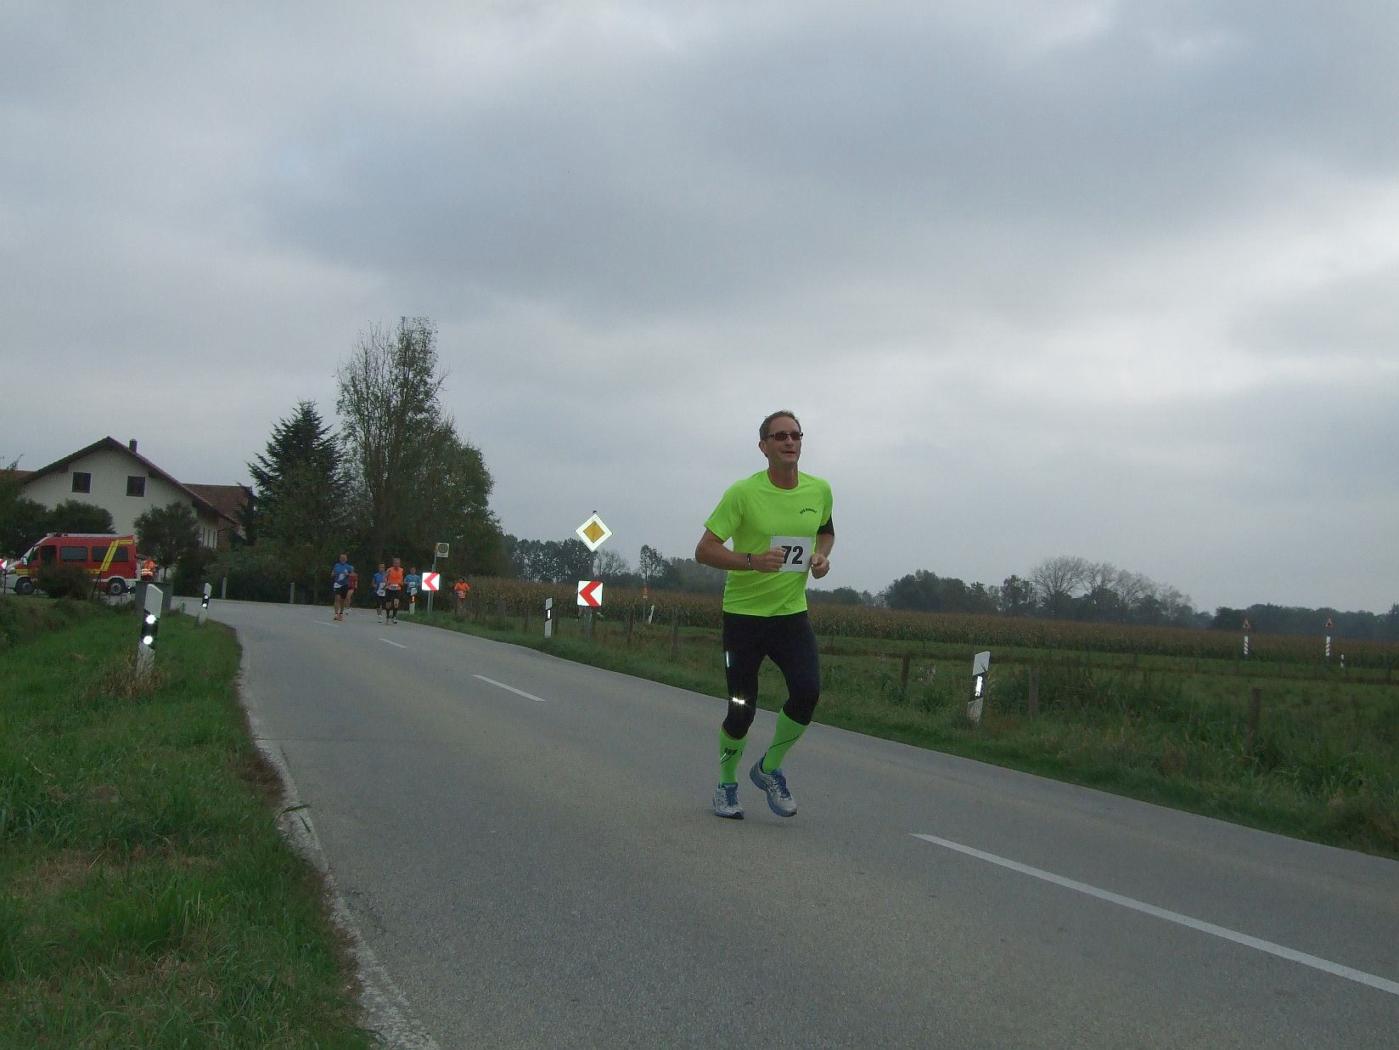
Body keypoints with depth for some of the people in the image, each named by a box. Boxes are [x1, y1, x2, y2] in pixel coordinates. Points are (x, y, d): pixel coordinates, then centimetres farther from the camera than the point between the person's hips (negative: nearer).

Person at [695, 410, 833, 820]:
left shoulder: (819, 490, 1)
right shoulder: (743, 492, -13)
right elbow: (704, 550, -13)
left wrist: (822, 555, 0)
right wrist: (752, 561, -29)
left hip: (792, 612, 3)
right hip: (743, 612, -3)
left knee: (808, 691, -17)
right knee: (742, 710, -1)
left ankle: (769, 768, 9)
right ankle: (726, 784, 26)